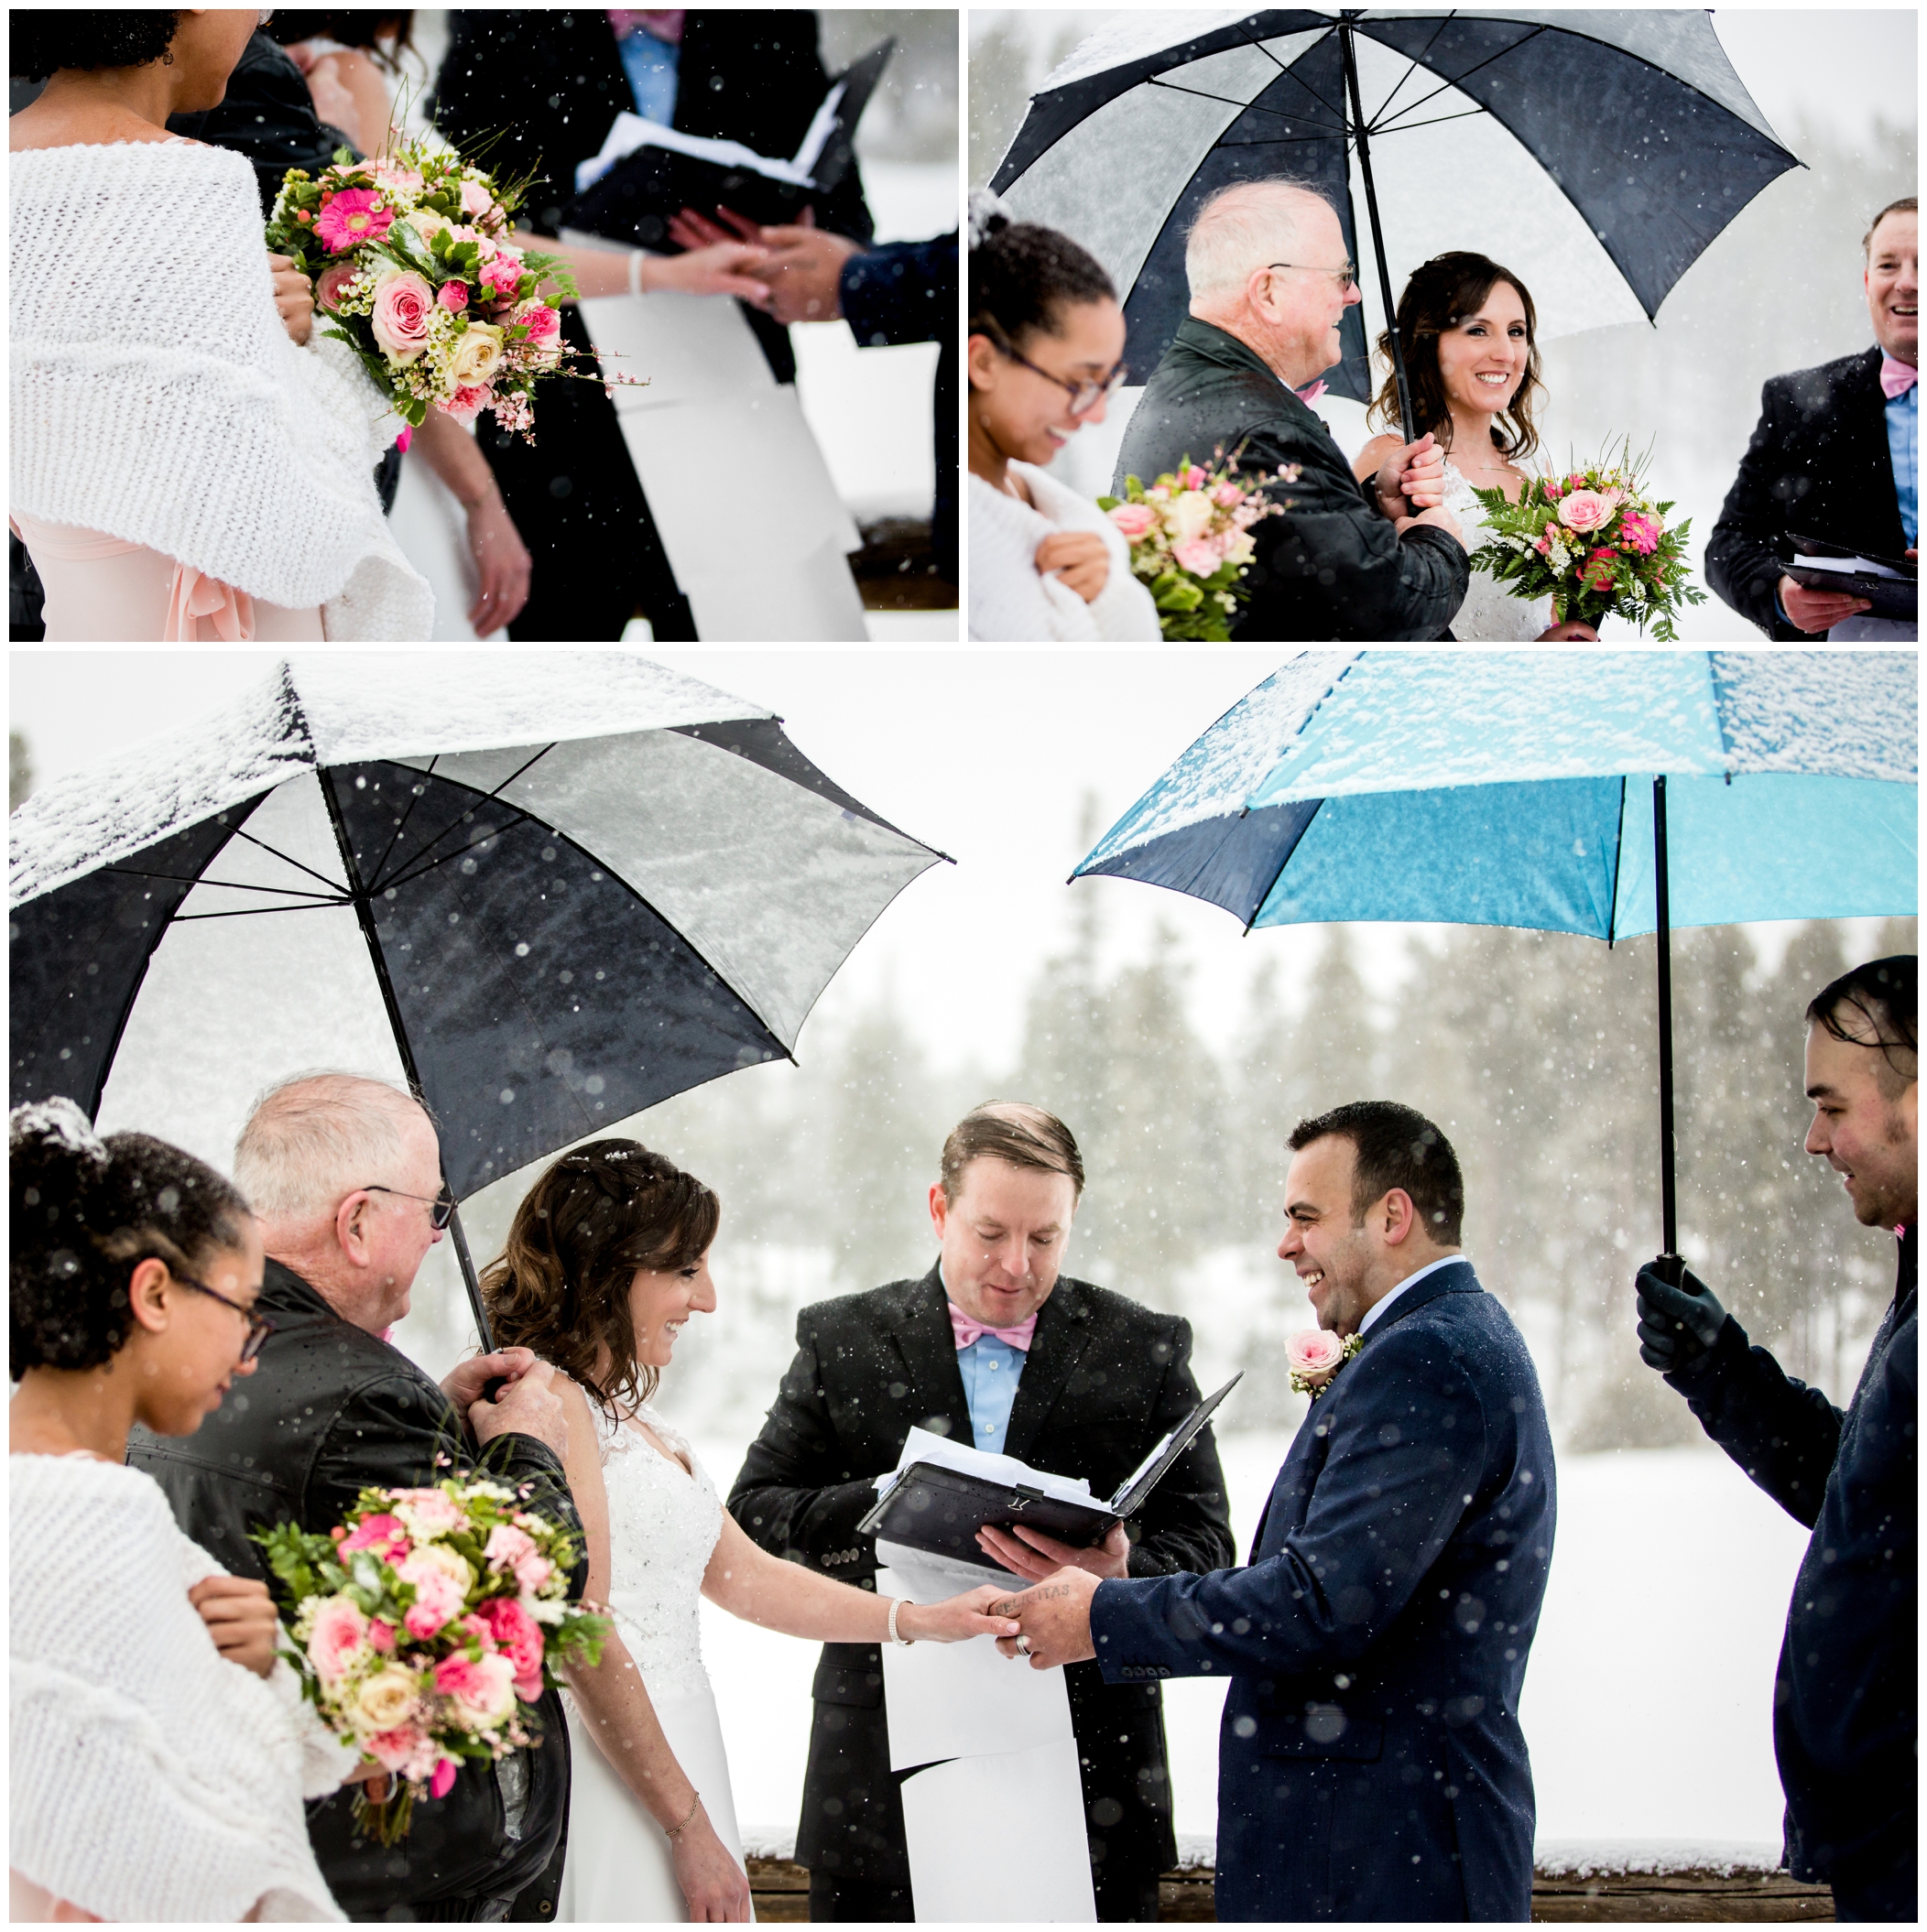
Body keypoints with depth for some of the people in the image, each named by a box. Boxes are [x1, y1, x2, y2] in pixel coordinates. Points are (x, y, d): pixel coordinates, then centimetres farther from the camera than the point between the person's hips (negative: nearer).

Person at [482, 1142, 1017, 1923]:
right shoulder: (550, 1403, -13)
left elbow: (739, 1573, 24)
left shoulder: (626, 1410, 18)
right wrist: (692, 1828, -15)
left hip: (674, 1757, 9)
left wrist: (923, 1622, 19)